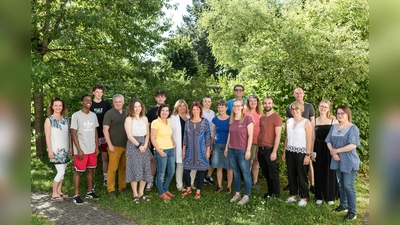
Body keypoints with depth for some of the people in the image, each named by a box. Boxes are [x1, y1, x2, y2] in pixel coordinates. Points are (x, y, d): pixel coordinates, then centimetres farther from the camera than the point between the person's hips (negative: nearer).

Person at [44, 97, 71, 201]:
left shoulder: (65, 119, 7)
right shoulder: (49, 119, -7)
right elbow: (48, 137, -9)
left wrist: (70, 147, 8)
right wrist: (50, 150, -13)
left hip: (65, 149, 5)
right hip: (56, 150, -5)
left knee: (62, 171, 10)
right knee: (61, 172, -5)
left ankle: (59, 191, 23)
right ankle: (54, 194, 10)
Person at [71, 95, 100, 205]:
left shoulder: (93, 115, 8)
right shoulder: (76, 115, -8)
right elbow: (73, 134, -9)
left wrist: (97, 147, 6)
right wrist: (79, 150, -13)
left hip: (92, 149, 5)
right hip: (81, 150, -5)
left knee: (91, 170, 12)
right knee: (78, 171, 2)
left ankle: (89, 192, 24)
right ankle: (76, 195, 10)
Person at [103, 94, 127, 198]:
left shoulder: (126, 113, 11)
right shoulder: (109, 113, -5)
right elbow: (105, 130, -8)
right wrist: (110, 145, -13)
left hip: (126, 145, 5)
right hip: (115, 146, -5)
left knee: (124, 167, 11)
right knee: (113, 168, -2)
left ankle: (122, 187, 22)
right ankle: (111, 189, 7)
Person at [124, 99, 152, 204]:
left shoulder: (145, 118, 10)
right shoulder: (129, 119, -4)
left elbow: (147, 134, 8)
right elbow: (129, 135, -10)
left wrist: (145, 145, -6)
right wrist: (138, 145, -14)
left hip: (144, 146, 5)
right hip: (133, 146, -5)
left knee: (145, 169, 5)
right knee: (135, 169, -3)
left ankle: (141, 193, 17)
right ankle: (135, 195, 7)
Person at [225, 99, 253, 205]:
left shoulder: (247, 118, -10)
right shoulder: (231, 119, 8)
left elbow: (250, 136, -11)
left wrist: (248, 150, -14)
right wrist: (227, 147, 15)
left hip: (243, 151, -6)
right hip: (232, 150, 6)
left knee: (245, 173, 5)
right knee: (236, 173, 16)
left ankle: (246, 196, 16)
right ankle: (237, 193, 28)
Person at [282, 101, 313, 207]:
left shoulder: (306, 123, -7)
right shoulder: (289, 122, 8)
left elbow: (309, 140, -9)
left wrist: (307, 155, -13)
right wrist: (284, 152, 11)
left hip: (301, 152, -5)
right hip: (290, 152, 5)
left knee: (302, 175, 2)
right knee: (291, 174, 11)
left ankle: (304, 198, 14)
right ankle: (293, 195, 23)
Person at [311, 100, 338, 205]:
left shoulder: (333, 121, -2)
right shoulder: (314, 121, 5)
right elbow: (313, 138, 7)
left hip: (330, 149, -2)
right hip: (318, 149, 2)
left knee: (330, 173, 6)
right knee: (319, 173, 8)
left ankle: (330, 196, 21)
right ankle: (319, 196, 21)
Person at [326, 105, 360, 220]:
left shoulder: (353, 128, -10)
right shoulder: (334, 127, 9)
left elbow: (352, 145, -20)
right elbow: (328, 141, 7)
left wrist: (336, 150, -16)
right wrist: (332, 152, -11)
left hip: (349, 162, -6)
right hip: (337, 161, 6)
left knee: (348, 186, -5)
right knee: (341, 184, 16)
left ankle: (352, 211, 5)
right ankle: (343, 205, 30)